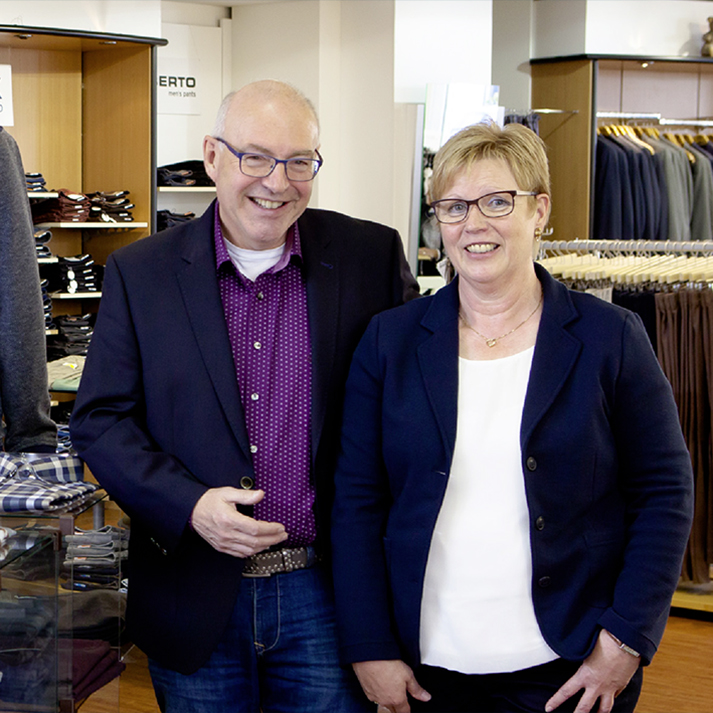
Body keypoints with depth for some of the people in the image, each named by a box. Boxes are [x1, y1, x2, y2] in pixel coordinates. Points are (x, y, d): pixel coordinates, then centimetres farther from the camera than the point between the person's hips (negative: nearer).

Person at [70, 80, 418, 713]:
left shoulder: (372, 257, -1)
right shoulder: (140, 273, 0)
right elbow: (99, 420, 0)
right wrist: (189, 505, -16)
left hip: (325, 596, 0)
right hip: (196, 605, 0)